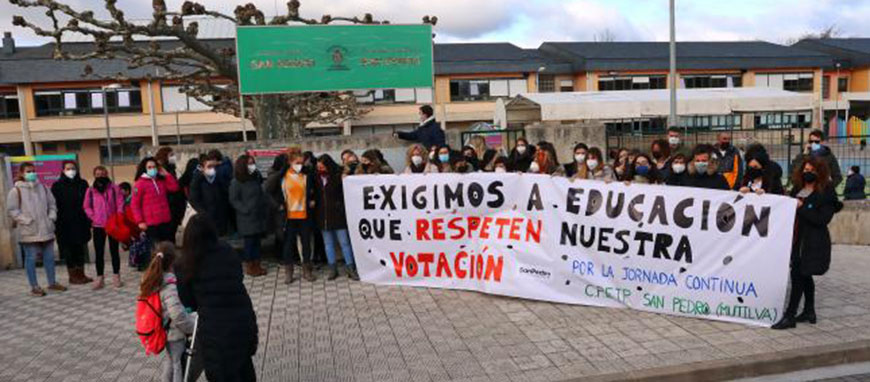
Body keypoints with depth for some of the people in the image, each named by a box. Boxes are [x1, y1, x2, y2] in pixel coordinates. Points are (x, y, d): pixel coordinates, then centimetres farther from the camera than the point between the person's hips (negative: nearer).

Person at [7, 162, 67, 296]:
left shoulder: (42, 187, 9)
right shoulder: (16, 190, -4)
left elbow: (52, 204, 15)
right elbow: (11, 210, -6)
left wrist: (52, 217, 1)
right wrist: (26, 220, -14)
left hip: (46, 229, 4)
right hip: (28, 232, -4)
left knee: (49, 257, 11)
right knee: (31, 258, 2)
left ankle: (52, 282, 22)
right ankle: (34, 287, 11)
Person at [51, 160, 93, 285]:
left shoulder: (82, 184, 7)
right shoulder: (57, 186, -1)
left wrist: (89, 220, 1)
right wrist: (57, 223, -10)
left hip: (81, 222, 3)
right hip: (65, 224, -3)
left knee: (80, 249, 9)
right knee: (69, 250, 3)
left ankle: (81, 274, 18)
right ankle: (72, 276, 11)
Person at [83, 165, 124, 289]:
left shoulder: (114, 188, 0)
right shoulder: (90, 190, 3)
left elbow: (120, 204, -1)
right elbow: (87, 206, 7)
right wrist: (93, 217, -6)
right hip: (98, 226, 1)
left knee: (114, 251, 8)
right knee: (99, 252, 4)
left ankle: (116, 276, 17)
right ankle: (100, 277, 12)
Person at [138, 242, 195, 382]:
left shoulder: (151, 280, -2)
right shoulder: (170, 285, -28)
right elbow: (177, 315, -33)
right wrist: (193, 327, -21)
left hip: (166, 331, 8)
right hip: (175, 333, -8)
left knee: (170, 361, 28)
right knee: (179, 365, 7)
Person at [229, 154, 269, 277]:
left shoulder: (256, 178, 10)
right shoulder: (236, 182, -9)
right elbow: (233, 200, -10)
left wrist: (265, 209, 7)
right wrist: (245, 209, -16)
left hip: (259, 216, 6)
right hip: (247, 218, -6)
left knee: (257, 241, 10)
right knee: (249, 241, 0)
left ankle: (257, 265, 18)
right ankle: (248, 266, 11)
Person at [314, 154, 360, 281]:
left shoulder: (338, 176, -7)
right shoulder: (317, 178, 5)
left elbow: (346, 193, -7)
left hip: (338, 215, -4)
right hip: (323, 217, 5)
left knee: (344, 242, 1)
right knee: (328, 244, 11)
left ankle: (350, 267, 10)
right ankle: (332, 269, 20)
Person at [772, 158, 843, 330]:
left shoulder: (826, 193, -8)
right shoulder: (797, 189, 11)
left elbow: (822, 219, -16)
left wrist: (801, 208, -19)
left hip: (813, 243, -7)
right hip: (797, 239, 7)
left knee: (798, 275, -10)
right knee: (804, 275, 17)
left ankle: (790, 316, -4)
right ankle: (809, 312, 31)